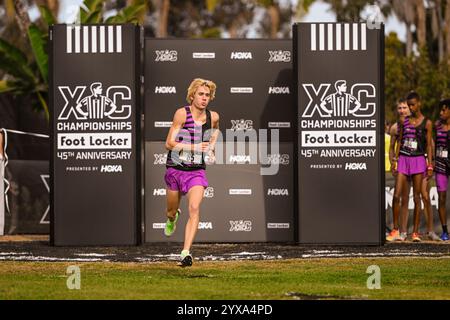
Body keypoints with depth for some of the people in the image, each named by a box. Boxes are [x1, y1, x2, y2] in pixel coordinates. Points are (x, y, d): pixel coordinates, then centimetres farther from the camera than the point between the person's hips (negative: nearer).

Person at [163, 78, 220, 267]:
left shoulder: (213, 117, 1)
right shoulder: (182, 113, -12)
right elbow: (169, 143, -14)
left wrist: (211, 148, 10)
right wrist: (195, 147, -23)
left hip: (197, 171, 1)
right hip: (176, 168, -1)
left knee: (194, 208, -21)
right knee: (171, 211, 15)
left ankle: (186, 252, -26)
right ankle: (172, 217, 55)